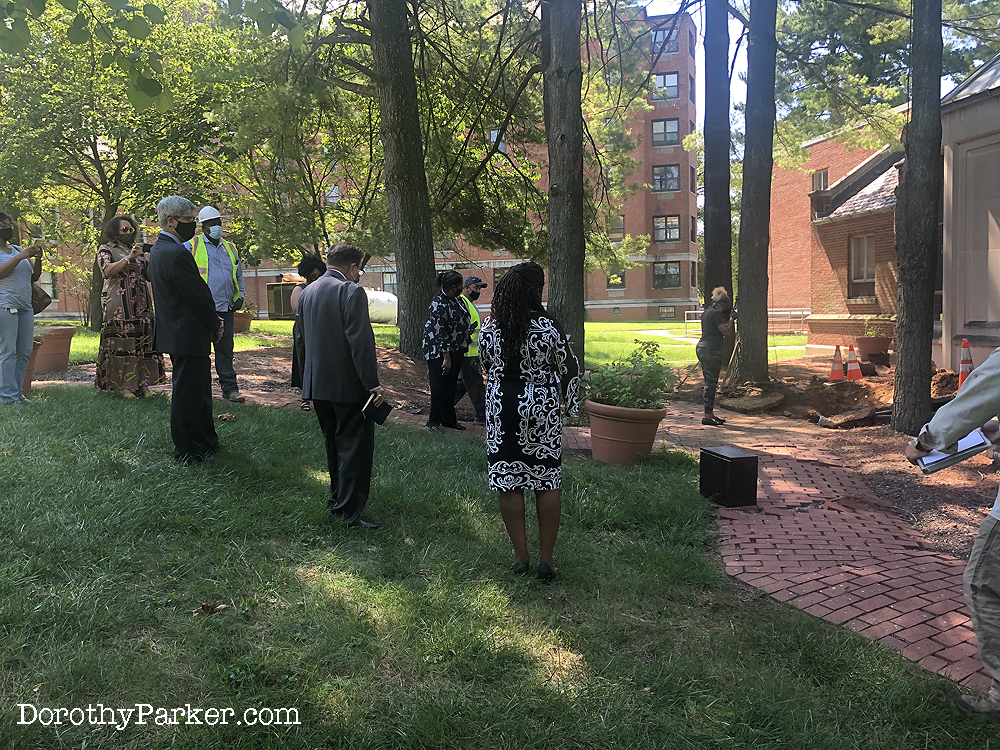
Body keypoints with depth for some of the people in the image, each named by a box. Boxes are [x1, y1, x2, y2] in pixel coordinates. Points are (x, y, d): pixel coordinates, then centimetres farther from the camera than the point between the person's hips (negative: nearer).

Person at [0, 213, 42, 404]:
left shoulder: (18, 249, 20)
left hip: (25, 307, 7)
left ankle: (17, 393, 9)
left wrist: (37, 259, 0)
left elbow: (34, 277, 17)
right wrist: (21, 256, -17)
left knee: (24, 352, 4)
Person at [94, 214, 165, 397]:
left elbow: (150, 276, 16)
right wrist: (129, 258, -20)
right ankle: (123, 386, -6)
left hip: (140, 303, 5)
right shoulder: (106, 250, 6)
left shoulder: (138, 249, 20)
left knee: (143, 340, -1)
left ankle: (141, 383, 2)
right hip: (118, 305, -5)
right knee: (120, 342, -8)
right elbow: (107, 271, -12)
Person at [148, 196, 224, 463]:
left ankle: (206, 442, 32)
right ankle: (188, 451, 10)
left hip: (175, 331, 11)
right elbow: (198, 296, -19)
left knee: (198, 390, 20)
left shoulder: (159, 249, 12)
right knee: (188, 393, 0)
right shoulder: (177, 254, -21)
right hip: (188, 336, -11)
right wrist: (215, 325, -4)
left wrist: (212, 320, 9)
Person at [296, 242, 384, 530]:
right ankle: (349, 511, 0)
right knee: (356, 446, 0)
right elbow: (361, 342, -21)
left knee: (335, 443, 21)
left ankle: (338, 499, 34)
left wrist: (309, 386, 24)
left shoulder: (306, 293, 11)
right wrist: (372, 384, -19)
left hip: (317, 384, 8)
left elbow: (302, 342, 17)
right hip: (348, 385, -8)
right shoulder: (351, 292, -14)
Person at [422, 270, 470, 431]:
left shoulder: (454, 300, 7)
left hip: (455, 352, 9)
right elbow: (440, 332, -24)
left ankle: (449, 419, 27)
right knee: (440, 387, 2)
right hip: (440, 354, -9)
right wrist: (446, 358, -23)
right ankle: (434, 420, 16)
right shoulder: (439, 304, -23)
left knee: (450, 387, 16)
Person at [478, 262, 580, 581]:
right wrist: (570, 403, 10)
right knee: (548, 482, 8)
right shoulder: (547, 325, -14)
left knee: (509, 483, 9)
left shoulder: (489, 326, -4)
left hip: (501, 409, 3)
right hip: (541, 411, -2)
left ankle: (520, 555, 16)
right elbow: (569, 368, -5)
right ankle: (546, 557, 13)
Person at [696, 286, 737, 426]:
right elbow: (727, 332, -16)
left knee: (709, 382, 14)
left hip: (701, 348, 10)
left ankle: (710, 413, 19)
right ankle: (708, 416, -7)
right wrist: (731, 318, -3)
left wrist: (728, 319, 18)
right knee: (711, 383, -7)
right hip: (712, 350, -10)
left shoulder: (706, 312, 16)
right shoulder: (716, 313, -12)